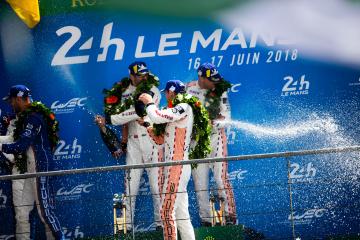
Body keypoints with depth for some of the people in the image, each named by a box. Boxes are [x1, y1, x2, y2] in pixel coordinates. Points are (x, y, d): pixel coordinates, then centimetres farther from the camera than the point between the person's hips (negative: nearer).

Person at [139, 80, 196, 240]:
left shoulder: (184, 108, -9)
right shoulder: (177, 111, 20)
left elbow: (157, 117, -21)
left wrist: (149, 102, -2)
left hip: (177, 168, -10)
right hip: (174, 168, 10)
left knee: (167, 212, -13)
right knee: (181, 215, 10)